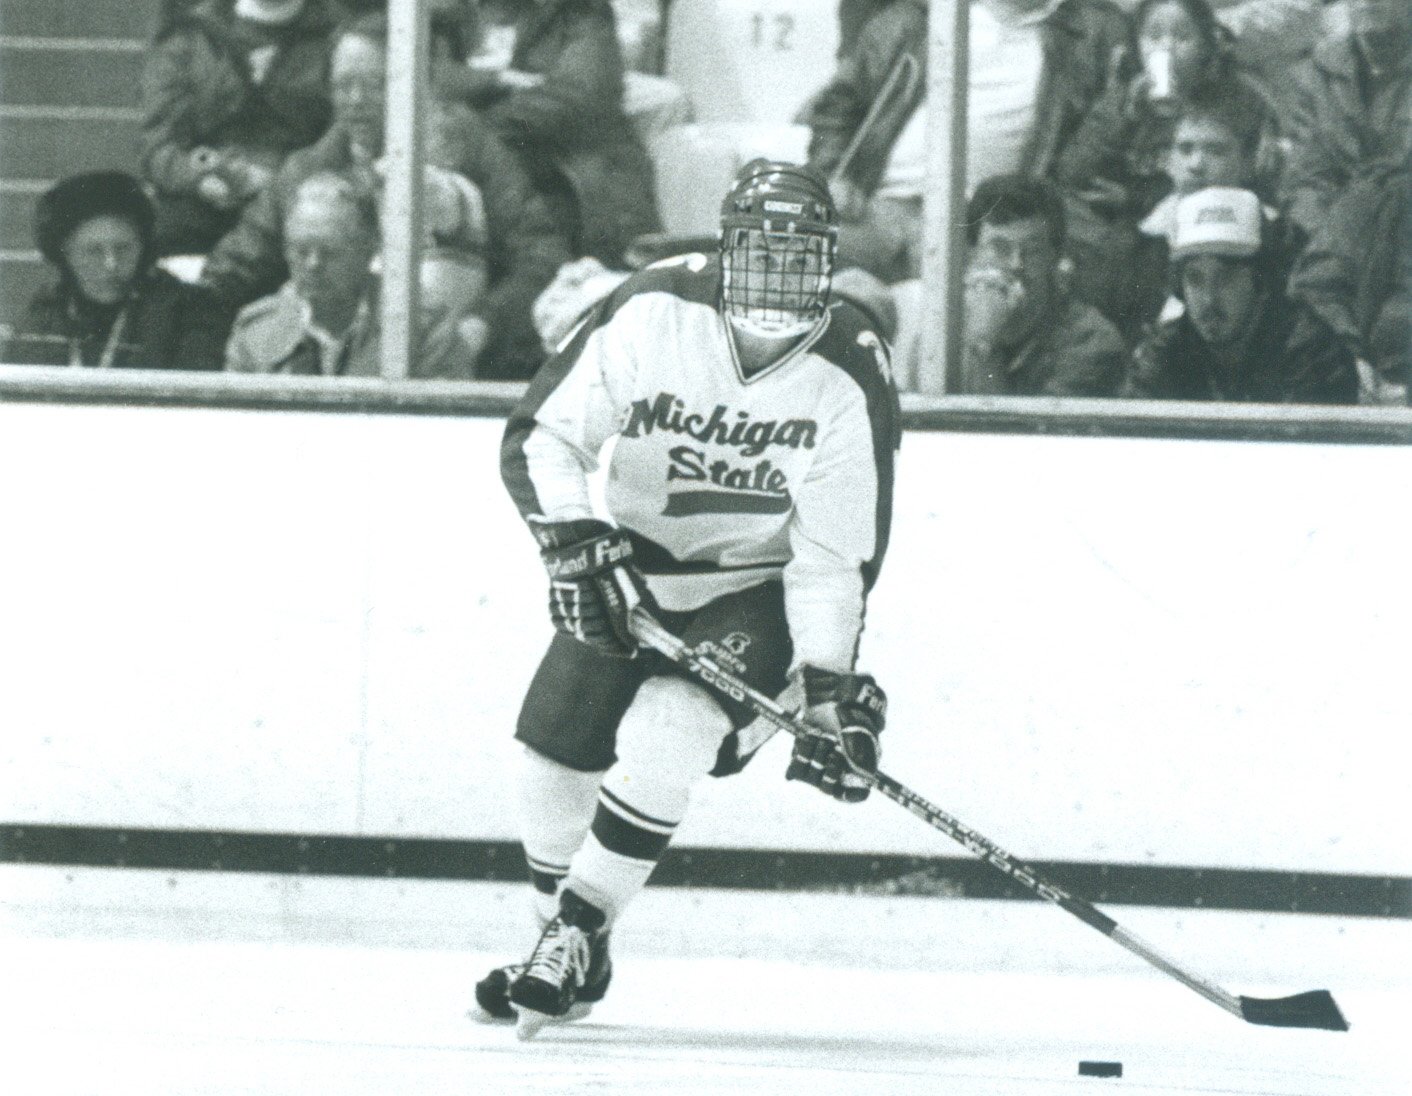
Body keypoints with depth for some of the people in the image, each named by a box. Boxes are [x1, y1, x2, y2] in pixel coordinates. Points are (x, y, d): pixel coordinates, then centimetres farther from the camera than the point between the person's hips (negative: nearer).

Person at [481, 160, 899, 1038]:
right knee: (556, 753, 1)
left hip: (759, 589, -3)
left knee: (667, 733, -27)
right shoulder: (653, 313, -19)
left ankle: (574, 936, -14)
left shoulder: (851, 379, -20)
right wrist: (575, 538, -29)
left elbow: (841, 551, -16)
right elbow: (541, 436, -13)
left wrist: (831, 689, -22)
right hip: (632, 569, 3)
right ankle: (573, 959, 25)